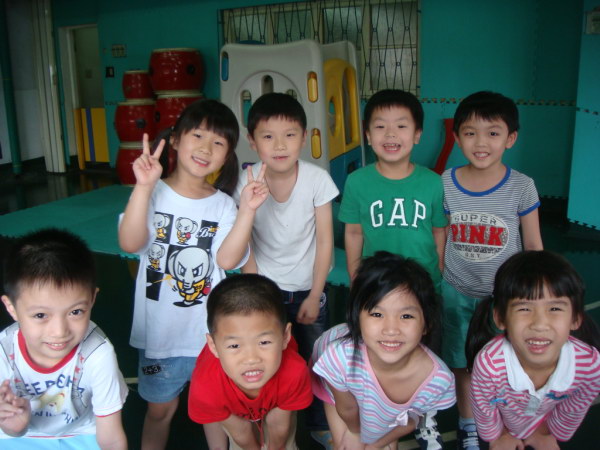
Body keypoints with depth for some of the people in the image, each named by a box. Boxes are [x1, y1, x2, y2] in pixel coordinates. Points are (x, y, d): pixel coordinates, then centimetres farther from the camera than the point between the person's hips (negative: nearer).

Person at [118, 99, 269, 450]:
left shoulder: (224, 205, -3)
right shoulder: (154, 194, -9)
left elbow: (227, 259, -16)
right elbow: (130, 243, -24)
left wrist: (248, 209, -24)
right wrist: (143, 187, -33)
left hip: (211, 331, 2)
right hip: (161, 329, -1)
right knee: (161, 408, 16)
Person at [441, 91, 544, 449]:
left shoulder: (522, 187, -13)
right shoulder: (445, 184, -9)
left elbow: (533, 245, -3)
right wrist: (436, 285, 7)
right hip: (457, 293, 2)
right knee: (462, 365, 16)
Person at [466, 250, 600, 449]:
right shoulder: (489, 364, -43)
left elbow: (575, 409, -11)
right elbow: (483, 407, -19)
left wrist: (553, 433, 4)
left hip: (543, 424, 2)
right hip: (504, 421, -2)